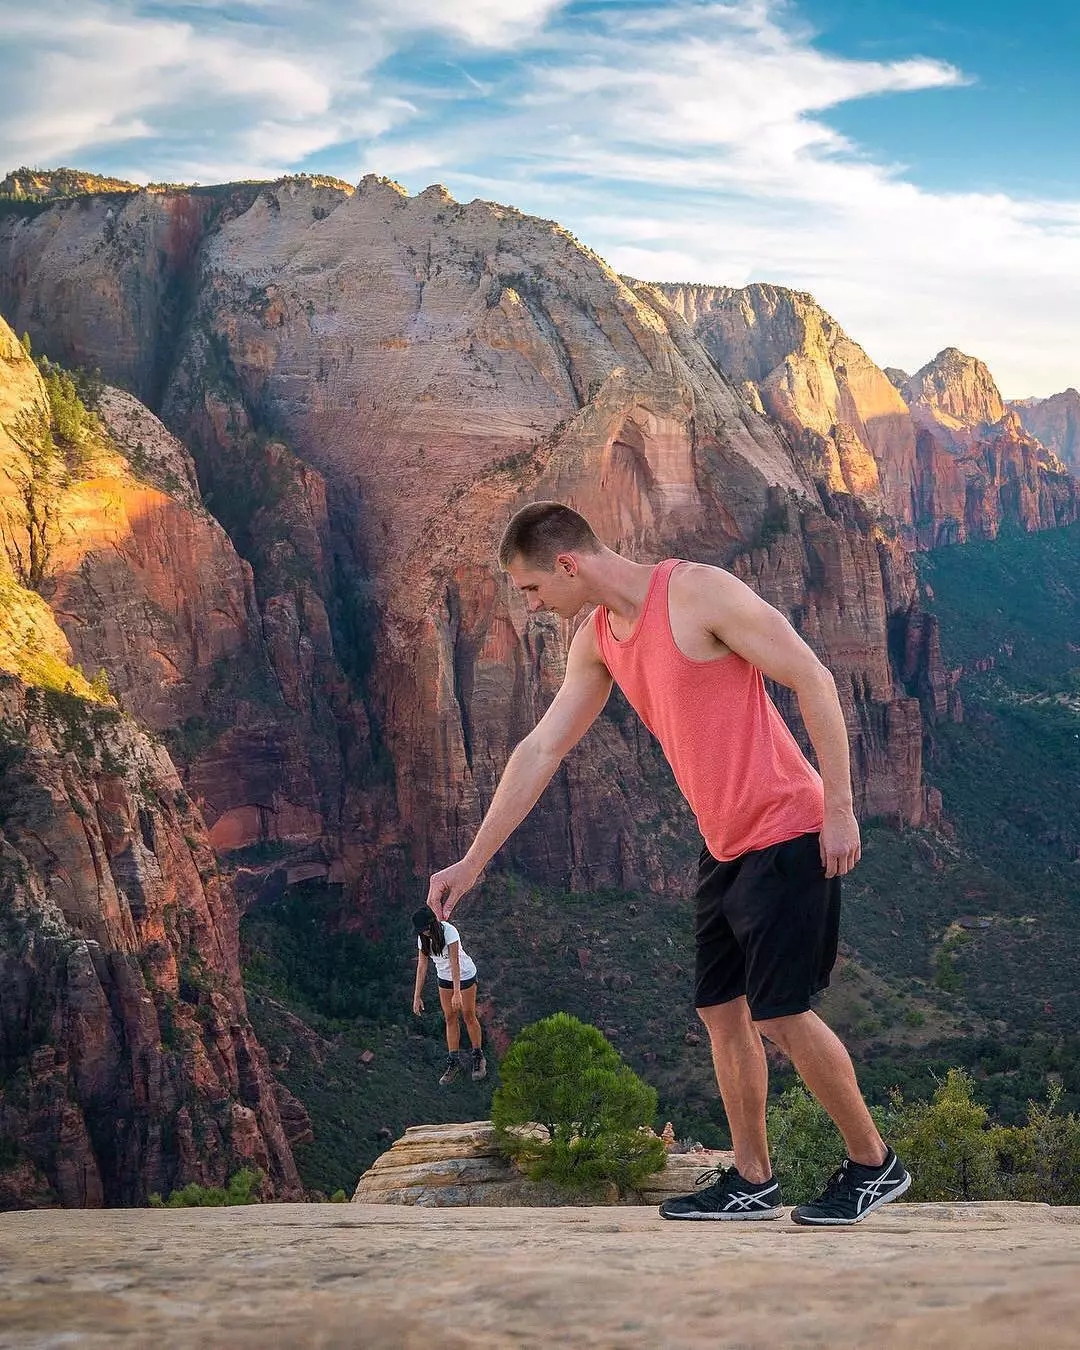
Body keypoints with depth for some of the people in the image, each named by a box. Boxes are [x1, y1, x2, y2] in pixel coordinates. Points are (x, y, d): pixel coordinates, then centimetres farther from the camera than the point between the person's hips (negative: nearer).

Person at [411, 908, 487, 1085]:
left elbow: (455, 963, -31)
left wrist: (457, 993, -34)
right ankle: (453, 1062, 11)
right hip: (445, 978, 5)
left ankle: (478, 1058, 16)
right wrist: (416, 996, -8)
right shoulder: (423, 938, -11)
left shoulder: (448, 931, -29)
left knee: (468, 1015, 2)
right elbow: (422, 966, -7)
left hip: (465, 975, -5)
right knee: (450, 1017, 6)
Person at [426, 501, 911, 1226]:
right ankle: (752, 1182, 19)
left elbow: (814, 680, -16)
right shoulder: (597, 641, 8)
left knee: (780, 1014, -7)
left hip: (786, 833, -8)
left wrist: (839, 809, -17)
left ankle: (874, 1164, 9)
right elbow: (540, 750, 12)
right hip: (726, 844, 8)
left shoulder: (699, 592, -17)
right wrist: (472, 861, 11)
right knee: (721, 1010, 9)